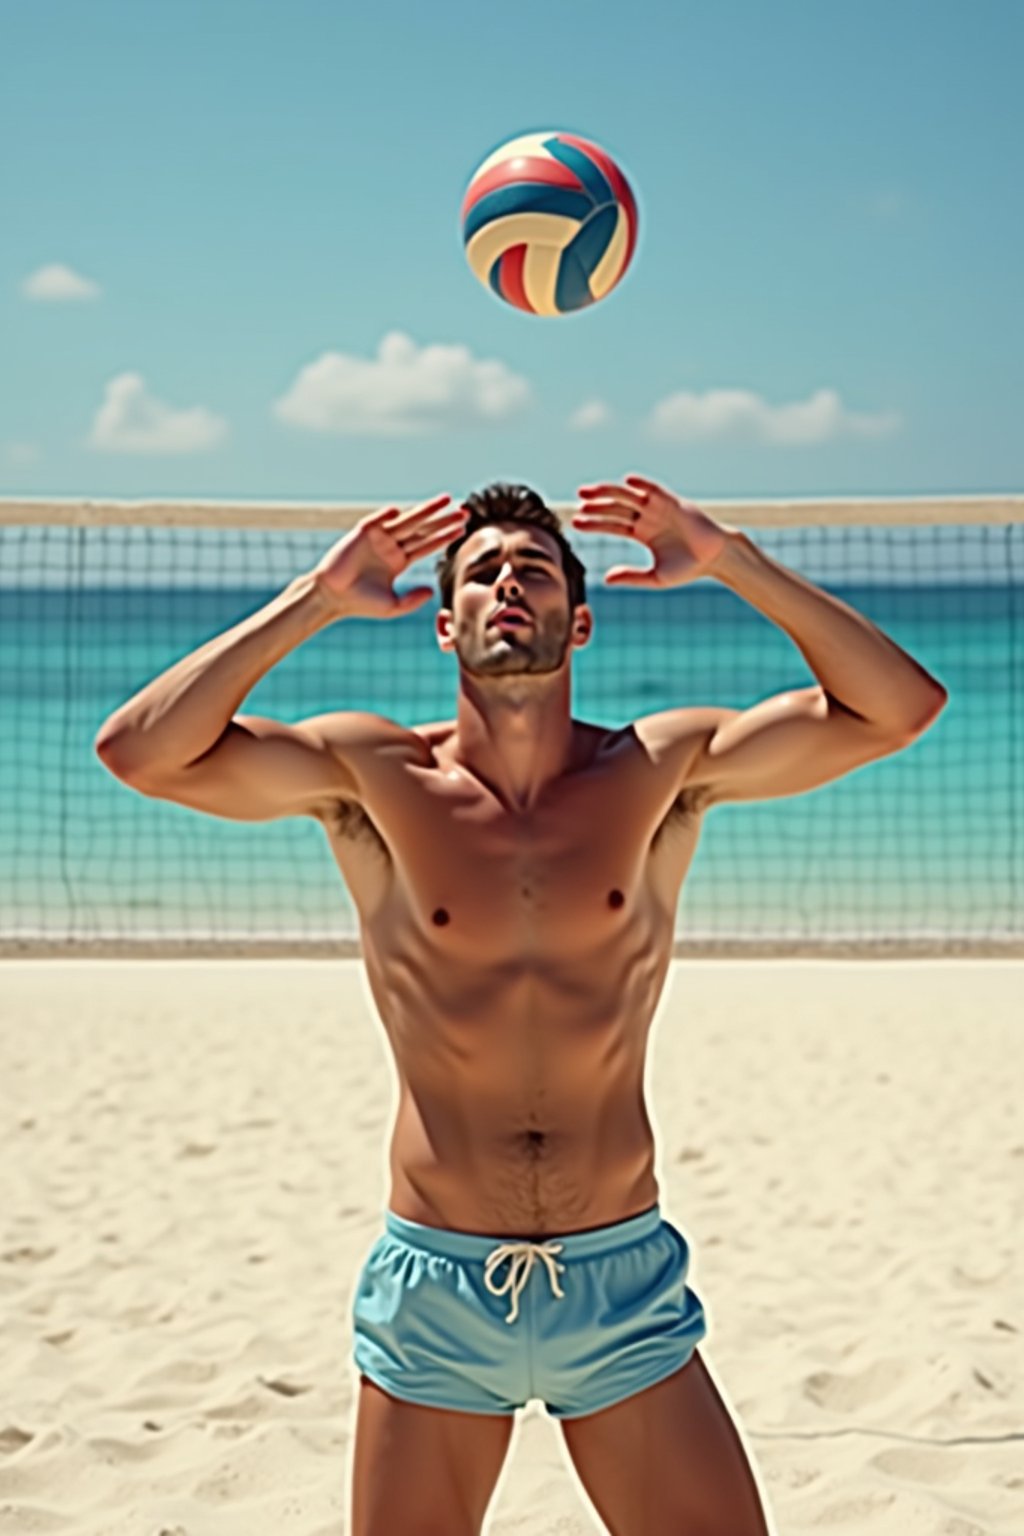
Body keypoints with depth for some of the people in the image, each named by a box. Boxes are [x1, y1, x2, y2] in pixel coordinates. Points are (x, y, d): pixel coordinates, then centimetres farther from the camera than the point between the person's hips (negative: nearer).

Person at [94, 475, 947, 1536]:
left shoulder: (661, 771, -1)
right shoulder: (374, 777, -3)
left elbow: (899, 707, -6)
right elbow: (138, 749, -14)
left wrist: (732, 562, -9)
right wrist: (316, 599, -11)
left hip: (624, 1284, 1)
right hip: (433, 1287, 0)